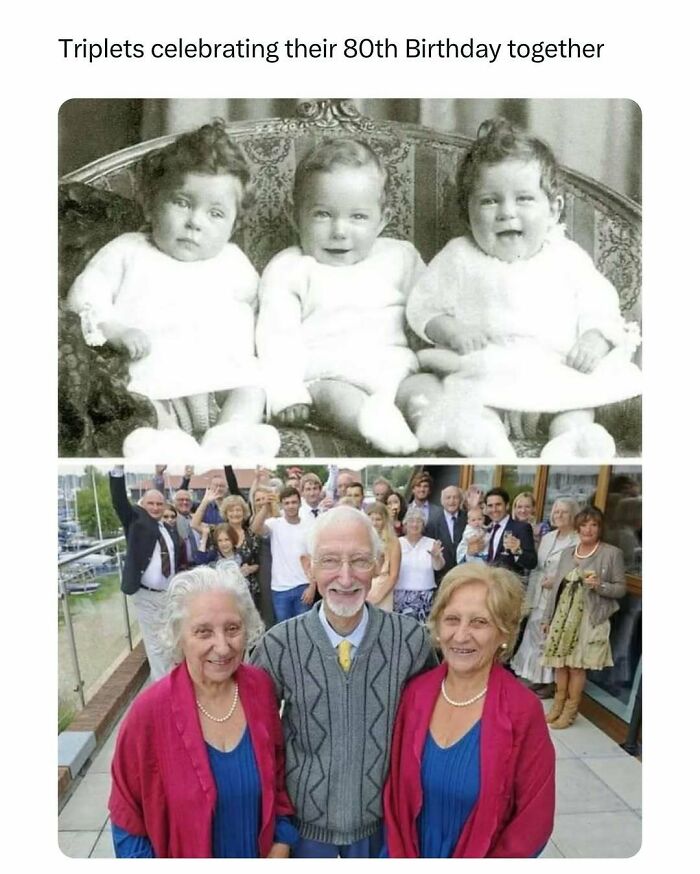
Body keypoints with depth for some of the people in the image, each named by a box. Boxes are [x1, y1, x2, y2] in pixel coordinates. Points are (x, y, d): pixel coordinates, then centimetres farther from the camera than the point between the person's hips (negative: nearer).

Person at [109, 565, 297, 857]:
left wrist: (281, 846, -6)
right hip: (187, 854, -2)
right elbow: (127, 821, -12)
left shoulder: (261, 687, -15)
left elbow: (278, 774, -1)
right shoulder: (150, 712, -25)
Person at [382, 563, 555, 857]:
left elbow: (534, 820, -14)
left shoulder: (523, 711, -22)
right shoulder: (415, 692, -12)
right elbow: (394, 789, -2)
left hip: (479, 858, -2)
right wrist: (401, 856, -8)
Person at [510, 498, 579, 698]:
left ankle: (552, 682, 13)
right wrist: (531, 595, 12)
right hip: (540, 597, 7)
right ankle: (539, 679, 26)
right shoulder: (547, 538, 14)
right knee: (536, 635, 11)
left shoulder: (578, 541, -11)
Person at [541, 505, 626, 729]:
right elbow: (556, 586, 12)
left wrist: (600, 586, -21)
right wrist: (547, 617, 12)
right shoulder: (567, 552, 10)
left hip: (589, 618, -4)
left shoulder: (612, 553, -4)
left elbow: (621, 588, -2)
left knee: (577, 665, 2)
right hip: (562, 616, 4)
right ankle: (558, 704, 26)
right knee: (559, 661, 9)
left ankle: (570, 710, 17)